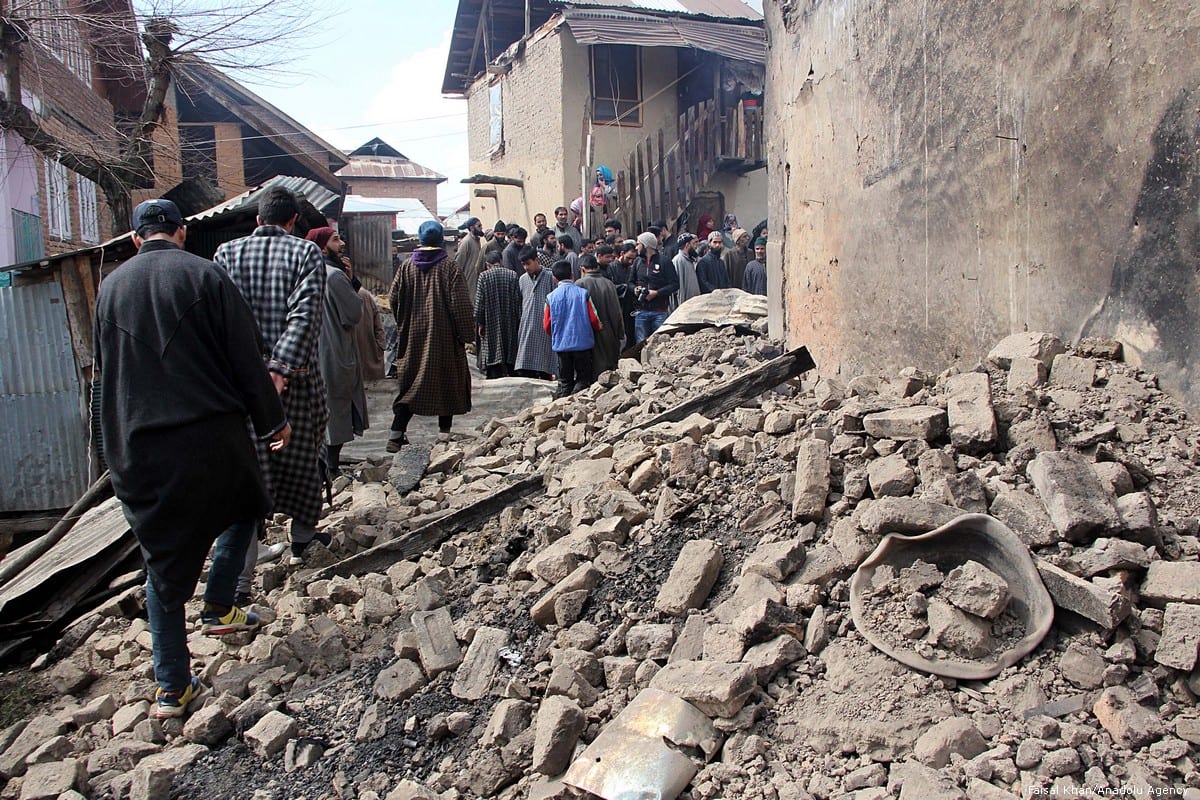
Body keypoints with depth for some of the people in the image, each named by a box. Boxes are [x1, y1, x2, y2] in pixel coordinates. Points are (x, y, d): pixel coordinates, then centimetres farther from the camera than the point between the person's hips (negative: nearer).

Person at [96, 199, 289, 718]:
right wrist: (272, 422, 5)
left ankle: (171, 687, 14)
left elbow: (104, 369, 15)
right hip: (210, 435, -3)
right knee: (246, 507, 27)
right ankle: (218, 608, 24)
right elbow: (246, 359, -7)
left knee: (161, 559, 11)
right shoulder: (205, 276, -6)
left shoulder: (110, 287, 7)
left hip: (136, 447, 4)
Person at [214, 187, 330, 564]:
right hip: (295, 377, -1)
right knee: (301, 460, 18)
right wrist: (281, 368, -19)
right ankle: (302, 539, 36)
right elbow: (305, 314, -15)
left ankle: (239, 581, -3)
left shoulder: (227, 253, 4)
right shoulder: (305, 252, -2)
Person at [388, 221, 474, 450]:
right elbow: (460, 304, -11)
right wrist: (466, 334, -5)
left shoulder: (407, 267, 1)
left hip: (413, 337, 3)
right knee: (447, 382, 11)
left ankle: (396, 434, 1)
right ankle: (445, 431, 14)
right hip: (444, 336, -3)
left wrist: (403, 327, 15)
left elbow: (394, 298, 2)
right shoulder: (448, 267, -8)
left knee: (409, 384, 8)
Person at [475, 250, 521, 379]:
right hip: (509, 324, 3)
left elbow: (479, 301, -6)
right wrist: (518, 321, 7)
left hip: (491, 323, -2)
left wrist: (479, 323, 1)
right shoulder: (513, 275, 1)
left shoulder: (484, 276, -5)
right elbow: (518, 300, 0)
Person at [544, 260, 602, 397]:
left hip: (561, 345, 2)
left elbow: (547, 325, 2)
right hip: (583, 343, -2)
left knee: (565, 382, 12)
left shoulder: (551, 297, -3)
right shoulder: (583, 293, -7)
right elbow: (594, 319, -6)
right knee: (583, 379, 7)